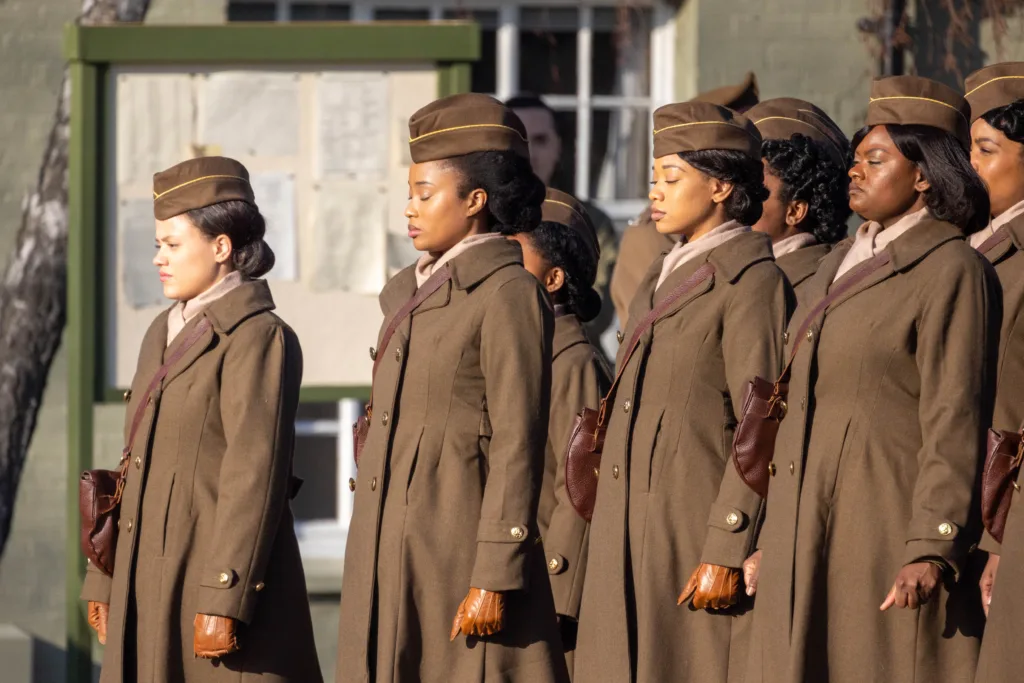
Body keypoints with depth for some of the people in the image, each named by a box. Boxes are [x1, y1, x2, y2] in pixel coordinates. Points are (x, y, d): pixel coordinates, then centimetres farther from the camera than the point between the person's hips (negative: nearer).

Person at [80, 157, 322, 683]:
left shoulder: (257, 338, -10)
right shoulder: (164, 334, 17)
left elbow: (254, 476, -17)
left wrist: (222, 603, -21)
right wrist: (105, 582, 15)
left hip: (222, 578, -8)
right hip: (151, 584, 8)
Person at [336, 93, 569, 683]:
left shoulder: (509, 294, -9)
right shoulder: (412, 292, 16)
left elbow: (517, 448, -14)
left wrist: (495, 579, -18)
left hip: (460, 553, -8)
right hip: (393, 559, 8)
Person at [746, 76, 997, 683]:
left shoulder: (951, 272, -9)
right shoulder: (841, 264, 18)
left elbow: (954, 426, -15)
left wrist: (931, 552, -21)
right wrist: (772, 538, 18)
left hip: (889, 535, -8)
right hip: (811, 540, 8)